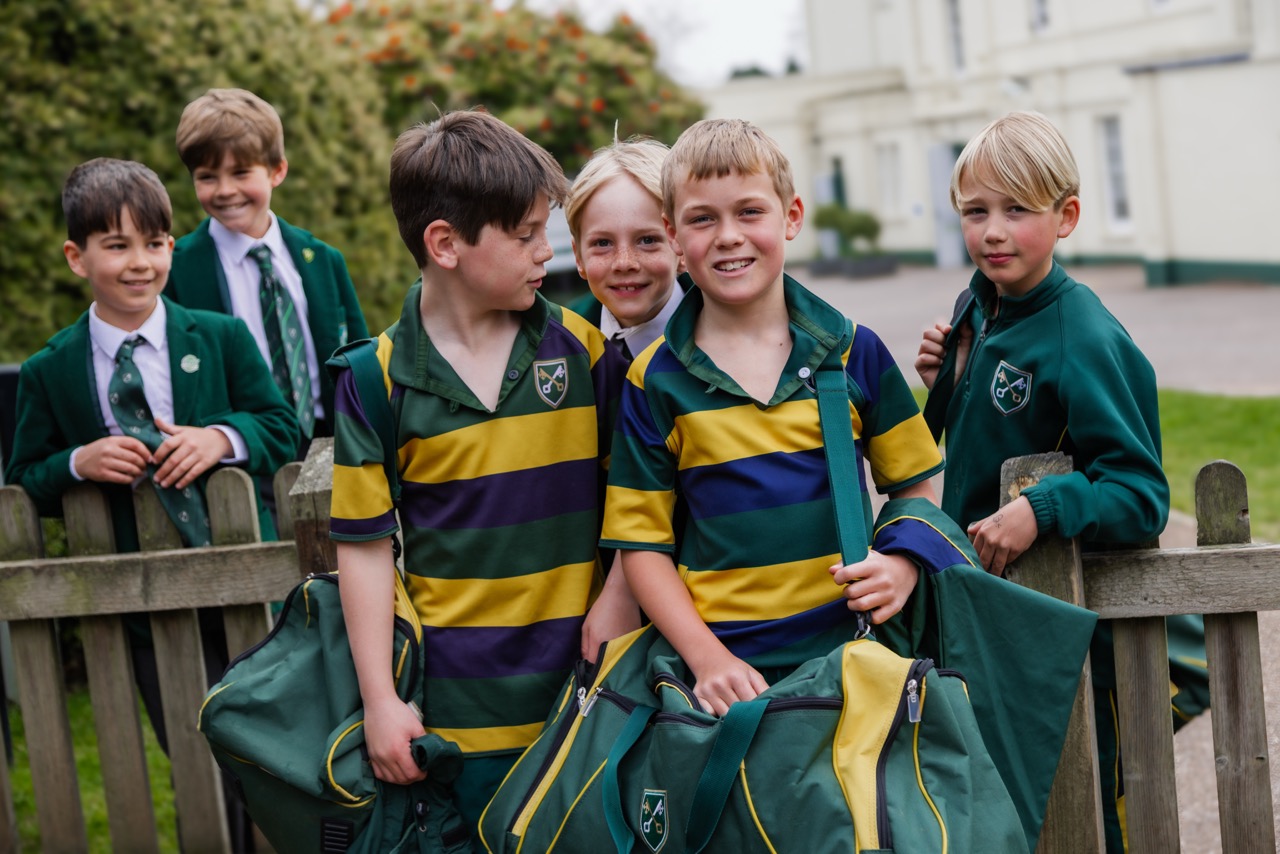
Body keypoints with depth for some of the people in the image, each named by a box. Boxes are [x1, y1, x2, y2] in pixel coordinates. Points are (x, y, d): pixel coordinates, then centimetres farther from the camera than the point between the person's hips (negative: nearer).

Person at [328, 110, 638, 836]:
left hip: (582, 680, 2)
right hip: (459, 700, -2)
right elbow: (365, 543, -3)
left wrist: (620, 598, -8)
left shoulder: (580, 348, 0)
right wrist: (379, 700, -5)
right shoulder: (377, 380, -6)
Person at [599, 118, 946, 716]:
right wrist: (707, 657, -12)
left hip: (848, 651, 1)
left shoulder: (855, 351, 2)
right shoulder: (655, 381, -1)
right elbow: (642, 543, -1)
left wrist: (901, 565, -8)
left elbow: (916, 487, 11)